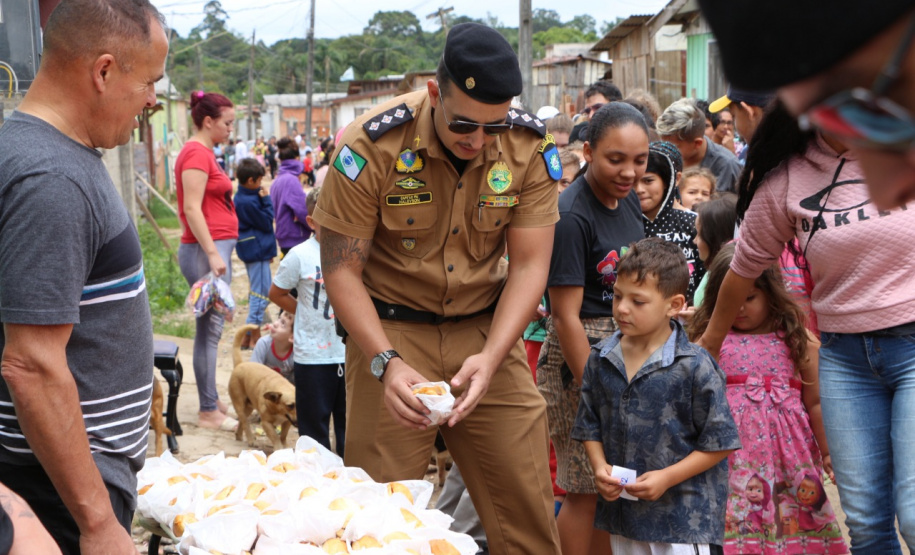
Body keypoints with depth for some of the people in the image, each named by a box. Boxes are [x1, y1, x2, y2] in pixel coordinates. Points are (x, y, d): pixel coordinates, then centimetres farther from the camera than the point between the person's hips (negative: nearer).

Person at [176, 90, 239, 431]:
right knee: (210, 329, -7)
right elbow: (192, 208, -19)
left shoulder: (202, 152, 19)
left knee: (211, 328, 14)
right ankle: (208, 411, -2)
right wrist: (213, 254, -22)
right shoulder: (197, 153, -12)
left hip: (216, 248, 10)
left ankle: (211, 400, 22)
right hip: (206, 249, -10)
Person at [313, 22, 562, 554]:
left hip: (488, 331, 2)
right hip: (391, 330, -2)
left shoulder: (531, 147, -9)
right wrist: (386, 363, -23)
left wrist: (490, 358, -20)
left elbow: (530, 264, -6)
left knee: (528, 506, 3)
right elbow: (342, 270, -11)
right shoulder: (371, 146, -17)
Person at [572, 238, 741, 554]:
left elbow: (718, 443, -9)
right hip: (621, 511, 5)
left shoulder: (694, 366, -13)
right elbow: (590, 424, 10)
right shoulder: (600, 359, 1)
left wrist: (667, 477, -16)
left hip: (683, 514, -5)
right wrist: (599, 466, -7)